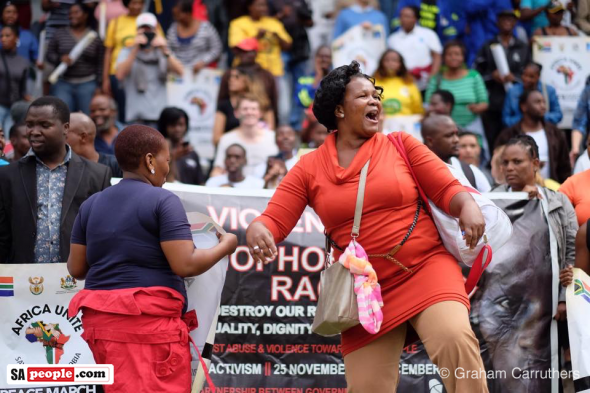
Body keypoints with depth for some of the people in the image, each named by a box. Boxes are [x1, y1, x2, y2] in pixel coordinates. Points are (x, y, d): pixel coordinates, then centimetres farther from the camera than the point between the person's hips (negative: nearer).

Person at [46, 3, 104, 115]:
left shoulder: (95, 37, 3)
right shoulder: (60, 34, 7)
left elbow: (100, 64, 3)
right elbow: (49, 54, 8)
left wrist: (98, 87, -2)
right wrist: (60, 59, -13)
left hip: (87, 85, -1)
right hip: (63, 84, 1)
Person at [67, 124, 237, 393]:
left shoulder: (91, 205, 11)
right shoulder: (163, 201, -6)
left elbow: (76, 268, 12)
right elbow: (185, 265, -13)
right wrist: (225, 246, 4)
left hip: (100, 319, 7)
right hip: (150, 320, -7)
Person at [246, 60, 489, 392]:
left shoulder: (401, 145, 5)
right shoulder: (310, 168, 6)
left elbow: (447, 188, 1)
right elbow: (275, 219, 2)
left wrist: (468, 206, -22)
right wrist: (257, 229, -22)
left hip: (426, 268, -2)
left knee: (454, 338, -30)